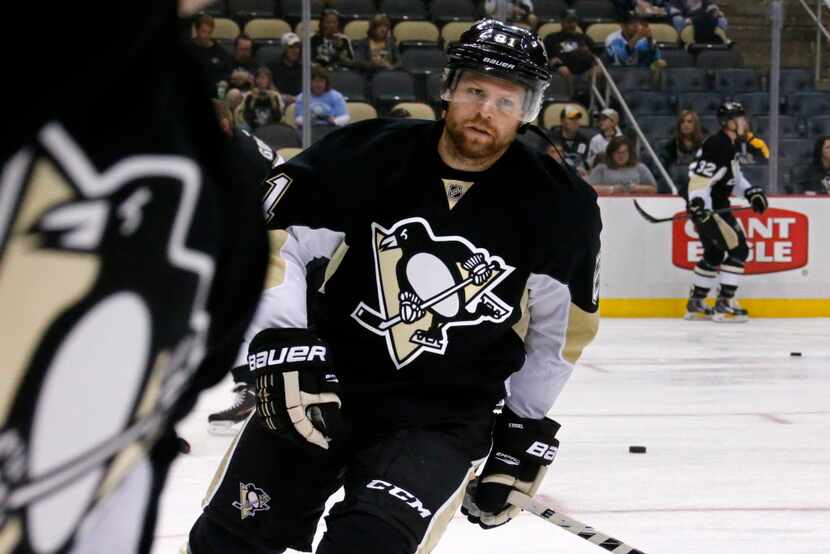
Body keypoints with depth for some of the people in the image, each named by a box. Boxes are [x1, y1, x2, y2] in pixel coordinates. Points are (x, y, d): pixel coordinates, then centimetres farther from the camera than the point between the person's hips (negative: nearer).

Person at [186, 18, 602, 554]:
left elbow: (561, 328, 7)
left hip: (447, 417, -1)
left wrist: (527, 429, 8)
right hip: (324, 384, 2)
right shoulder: (367, 154, -10)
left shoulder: (557, 206, -7)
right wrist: (283, 346, -18)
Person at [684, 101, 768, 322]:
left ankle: (695, 304, 26)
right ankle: (723, 305, -8)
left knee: (714, 254, 18)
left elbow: (734, 175, 26)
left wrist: (751, 191, 15)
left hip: (716, 204, 11)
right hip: (707, 207, -11)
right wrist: (699, 208, -35)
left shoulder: (731, 144, 12)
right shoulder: (717, 146, -21)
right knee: (738, 249, -10)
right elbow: (698, 180, -27)